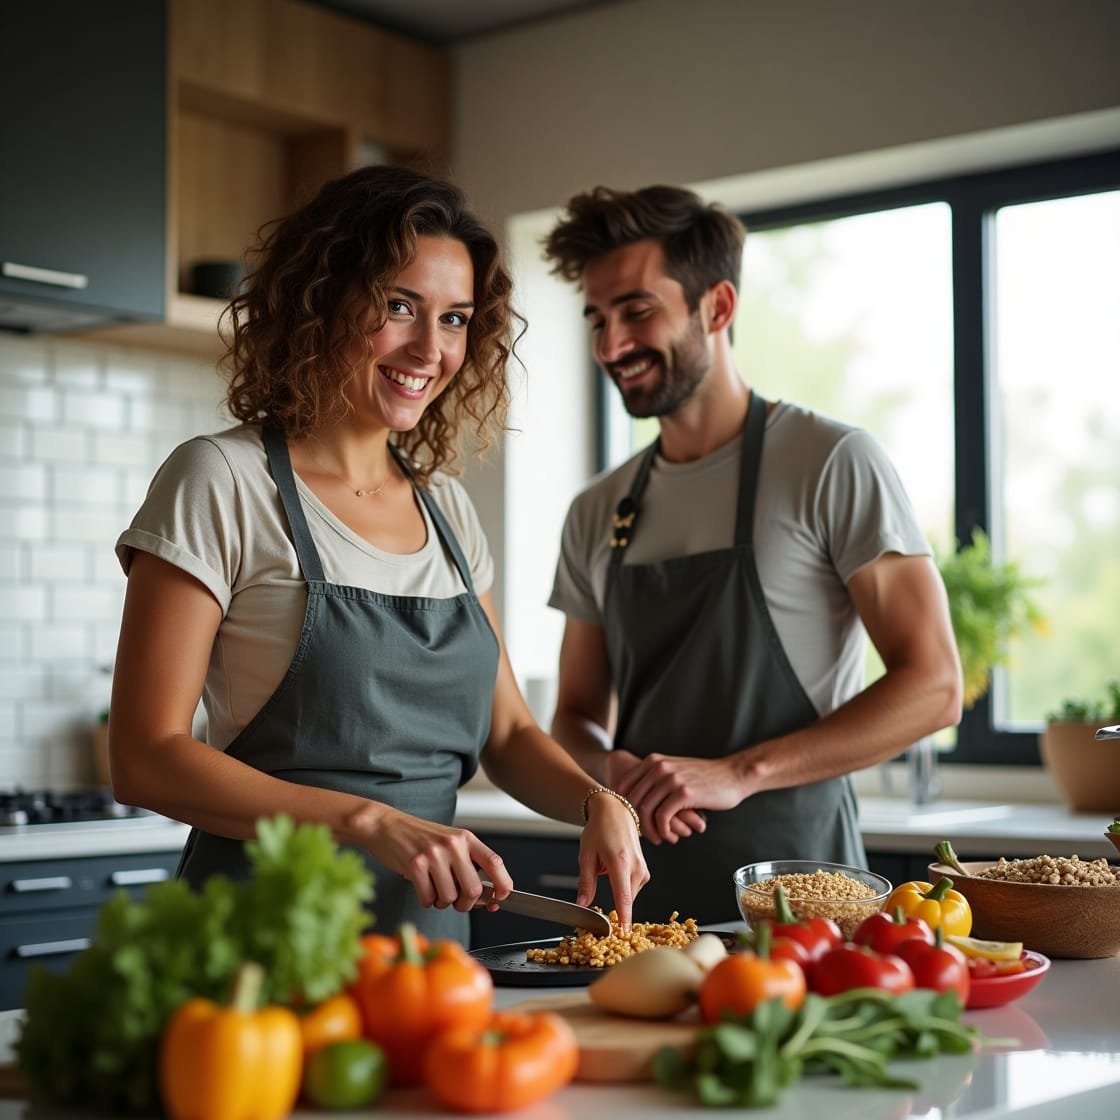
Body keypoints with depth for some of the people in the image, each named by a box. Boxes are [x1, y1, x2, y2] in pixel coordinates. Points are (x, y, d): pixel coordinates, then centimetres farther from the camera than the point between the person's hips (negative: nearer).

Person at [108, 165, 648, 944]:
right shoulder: (223, 484, -6)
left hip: (434, 936, 5)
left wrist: (597, 802, -4)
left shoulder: (446, 506, 12)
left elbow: (506, 733, 17)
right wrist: (369, 822, -21)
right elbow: (146, 758, -11)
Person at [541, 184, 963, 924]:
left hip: (794, 893, -4)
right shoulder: (597, 514, 10)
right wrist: (613, 770, -8)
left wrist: (738, 772, -19)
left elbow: (933, 687, -11)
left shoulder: (831, 463, -6)